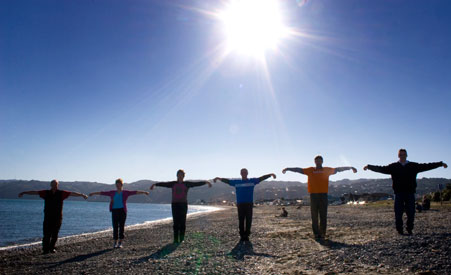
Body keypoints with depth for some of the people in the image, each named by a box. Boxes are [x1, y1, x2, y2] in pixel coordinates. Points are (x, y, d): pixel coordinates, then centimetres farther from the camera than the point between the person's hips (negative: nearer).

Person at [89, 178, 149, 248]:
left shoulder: (125, 192, 3)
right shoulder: (112, 193, 10)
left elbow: (135, 192, -8)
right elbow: (102, 193, 17)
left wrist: (144, 192, -18)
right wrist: (94, 193, 24)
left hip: (122, 211, -2)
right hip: (114, 211, 2)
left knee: (121, 226, -1)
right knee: (115, 227, 2)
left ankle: (120, 242, 7)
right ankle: (115, 242, 11)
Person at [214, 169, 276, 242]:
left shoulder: (252, 181, 9)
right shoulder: (236, 182, 11)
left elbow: (261, 178, 8)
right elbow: (227, 181, 13)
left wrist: (270, 174, 0)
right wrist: (219, 178, 2)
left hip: (249, 204, 0)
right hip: (240, 204, 0)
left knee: (248, 221, 1)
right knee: (241, 221, 3)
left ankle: (247, 235, 11)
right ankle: (242, 236, 11)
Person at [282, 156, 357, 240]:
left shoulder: (327, 170, 12)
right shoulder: (310, 170, 11)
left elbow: (338, 169, 13)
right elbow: (299, 170, 11)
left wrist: (350, 167, 10)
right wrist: (288, 169, 8)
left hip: (323, 195, 0)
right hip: (313, 194, 0)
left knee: (323, 216, -1)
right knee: (314, 216, 1)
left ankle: (322, 233, 6)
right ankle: (316, 234, 7)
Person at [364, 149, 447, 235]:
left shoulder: (414, 166, 9)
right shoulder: (393, 166, 5)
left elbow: (427, 166, 11)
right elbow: (381, 169, 0)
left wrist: (440, 164, 9)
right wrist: (369, 166, -9)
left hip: (410, 193, 1)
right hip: (398, 193, -1)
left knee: (411, 213, 3)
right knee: (398, 213, 0)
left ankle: (409, 229, 18)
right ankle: (399, 230, 10)